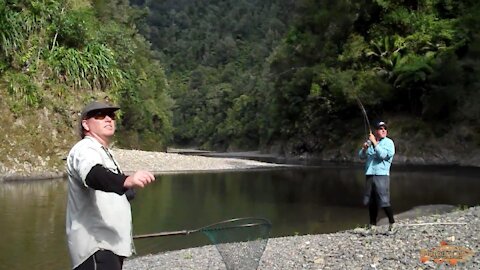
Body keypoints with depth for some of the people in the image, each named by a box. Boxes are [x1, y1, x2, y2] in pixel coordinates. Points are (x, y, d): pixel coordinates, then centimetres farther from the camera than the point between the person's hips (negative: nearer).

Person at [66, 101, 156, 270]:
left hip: (109, 243, 10)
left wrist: (127, 189, 16)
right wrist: (126, 181, -54)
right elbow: (94, 175, -36)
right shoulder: (84, 149, -13)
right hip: (95, 245, -10)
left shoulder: (104, 153, 21)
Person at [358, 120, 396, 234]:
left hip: (382, 175, -5)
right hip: (369, 175, 5)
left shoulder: (388, 142, -1)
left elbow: (383, 155, -17)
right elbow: (361, 156, 14)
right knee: (371, 202, 8)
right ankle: (372, 225, 18)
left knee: (384, 201, -11)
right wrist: (364, 148, -5)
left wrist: (374, 142, -16)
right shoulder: (370, 142, 15)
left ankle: (392, 223, 2)